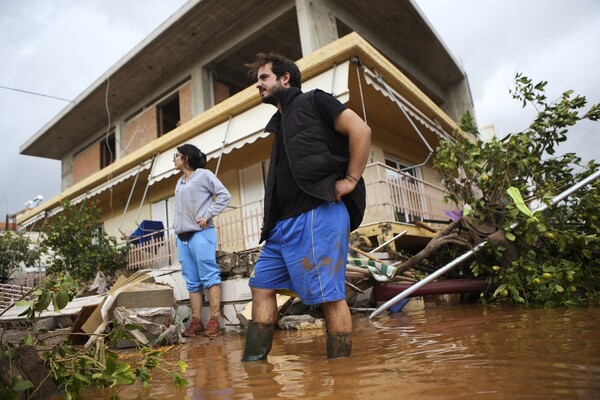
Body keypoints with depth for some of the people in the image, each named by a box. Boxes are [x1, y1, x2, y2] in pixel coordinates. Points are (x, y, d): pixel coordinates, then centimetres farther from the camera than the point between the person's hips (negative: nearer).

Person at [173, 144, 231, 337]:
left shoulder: (204, 175, 0)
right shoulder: (179, 182, 22)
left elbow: (224, 195, -6)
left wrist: (207, 215, -12)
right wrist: (176, 226, 11)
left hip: (201, 234, -7)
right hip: (183, 236, 8)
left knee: (209, 277, -7)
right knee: (192, 282, 6)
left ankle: (214, 321, -6)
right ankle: (196, 322, 9)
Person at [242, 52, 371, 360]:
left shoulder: (312, 101, 5)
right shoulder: (281, 123, 27)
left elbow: (360, 129, -6)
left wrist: (351, 180, -10)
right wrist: (270, 220, 17)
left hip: (317, 214, -9)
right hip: (284, 222, 10)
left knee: (329, 296, -6)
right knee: (261, 286, 8)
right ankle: (252, 365, 16)